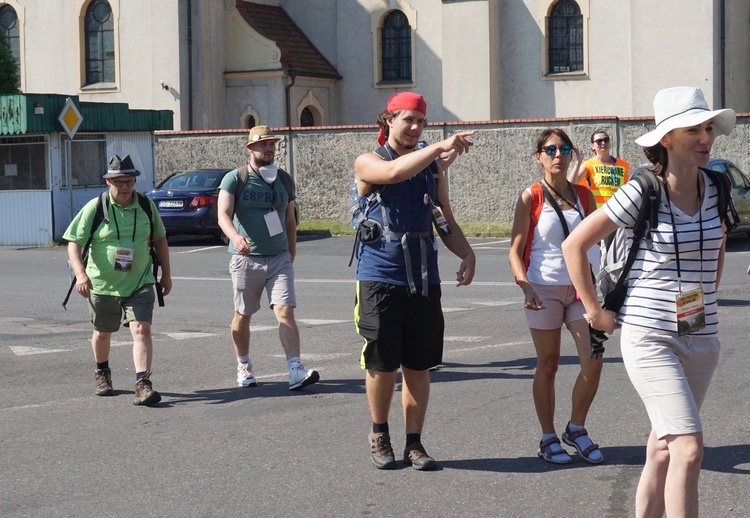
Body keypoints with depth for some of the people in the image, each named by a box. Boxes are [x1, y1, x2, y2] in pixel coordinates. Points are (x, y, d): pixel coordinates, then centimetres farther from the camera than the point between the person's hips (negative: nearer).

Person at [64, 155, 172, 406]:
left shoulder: (146, 205, -1)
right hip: (103, 283, 0)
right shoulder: (94, 208, -10)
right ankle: (102, 373, 43)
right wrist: (80, 274, -25)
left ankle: (143, 383, -19)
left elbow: (159, 239, 12)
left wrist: (166, 274, 13)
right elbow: (74, 243, -10)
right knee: (103, 332, 17)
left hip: (140, 283, 0)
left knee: (142, 329, -17)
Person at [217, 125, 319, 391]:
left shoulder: (284, 179, 10)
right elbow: (223, 215, -17)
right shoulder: (235, 179, -4)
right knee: (242, 316, 10)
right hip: (246, 259, -2)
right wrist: (235, 237, -37)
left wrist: (291, 254, 16)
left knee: (285, 312, -11)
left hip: (279, 258, 2)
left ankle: (296, 372, -18)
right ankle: (244, 368, 27)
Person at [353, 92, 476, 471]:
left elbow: (445, 221, 17)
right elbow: (395, 172, -26)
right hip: (380, 279, -4)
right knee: (382, 366, 4)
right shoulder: (368, 163, -1)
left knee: (418, 367, 6)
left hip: (424, 279, 4)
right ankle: (379, 435, 25)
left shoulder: (432, 166, 13)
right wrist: (440, 147, -30)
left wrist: (467, 254, 1)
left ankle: (414, 443, 17)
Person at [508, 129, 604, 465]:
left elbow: (596, 241, 11)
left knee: (593, 362, -5)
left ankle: (576, 429, 15)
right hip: (543, 290, -3)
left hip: (579, 287, 3)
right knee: (548, 366, 4)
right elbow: (515, 250, -6)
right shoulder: (531, 198, -4)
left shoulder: (583, 195, 6)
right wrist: (524, 285, -22)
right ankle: (548, 439, 18)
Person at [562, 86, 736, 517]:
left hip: (702, 337, 6)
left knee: (664, 448, 16)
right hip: (650, 338, -6)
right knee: (689, 449, -16)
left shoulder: (715, 189, 3)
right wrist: (595, 311, -6)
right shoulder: (642, 194, -13)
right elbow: (575, 245, -8)